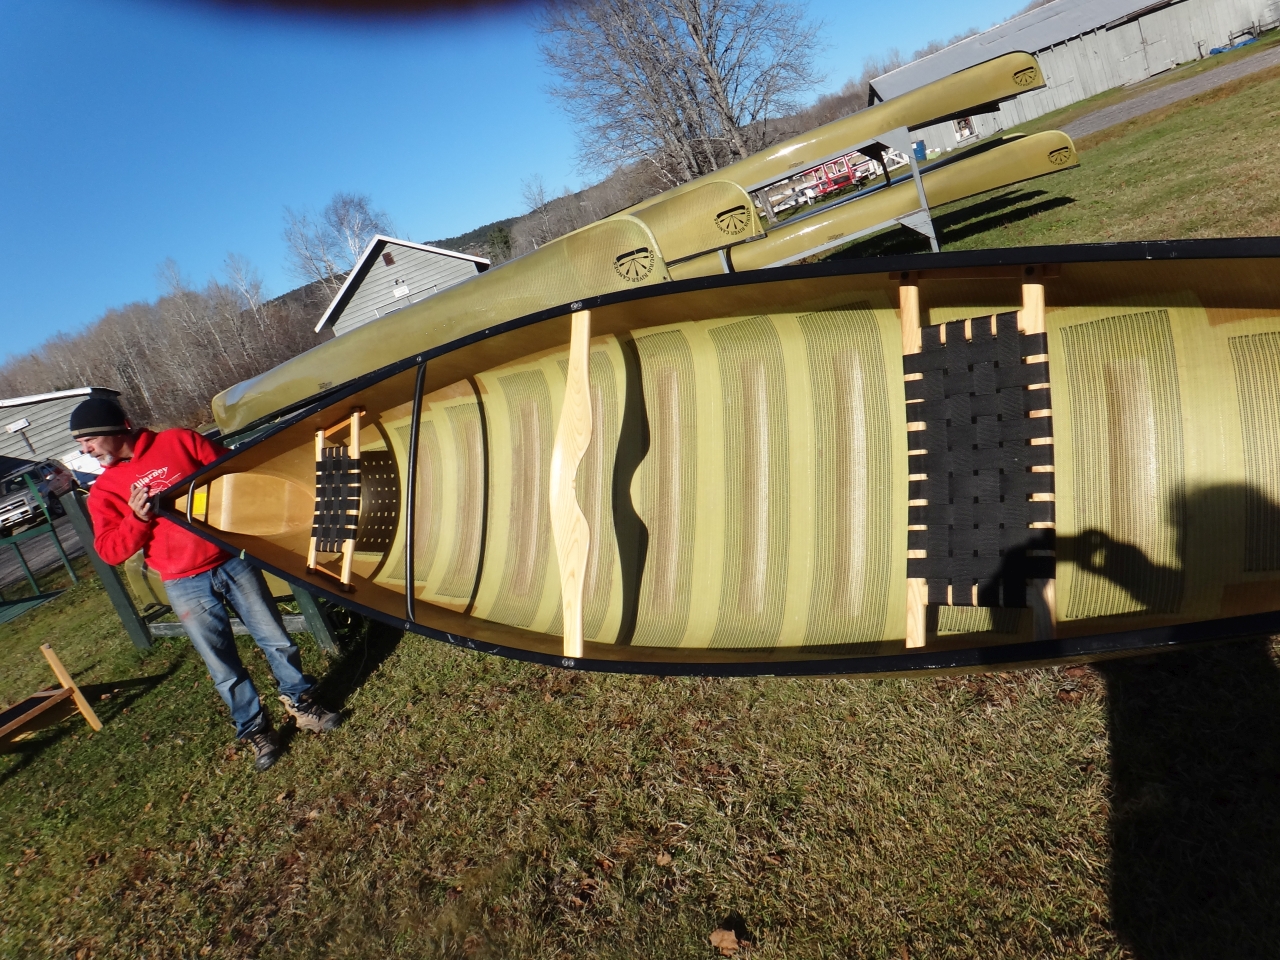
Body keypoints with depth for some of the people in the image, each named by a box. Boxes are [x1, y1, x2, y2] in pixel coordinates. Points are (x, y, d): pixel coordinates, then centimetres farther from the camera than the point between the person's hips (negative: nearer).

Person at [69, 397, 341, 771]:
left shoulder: (179, 442, 2)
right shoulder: (104, 490, 7)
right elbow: (109, 550, 1)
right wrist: (137, 518, -15)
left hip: (231, 560, -1)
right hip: (185, 585, 1)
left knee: (276, 639, 6)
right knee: (223, 667, 6)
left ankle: (299, 701, 29)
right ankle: (254, 729, 25)